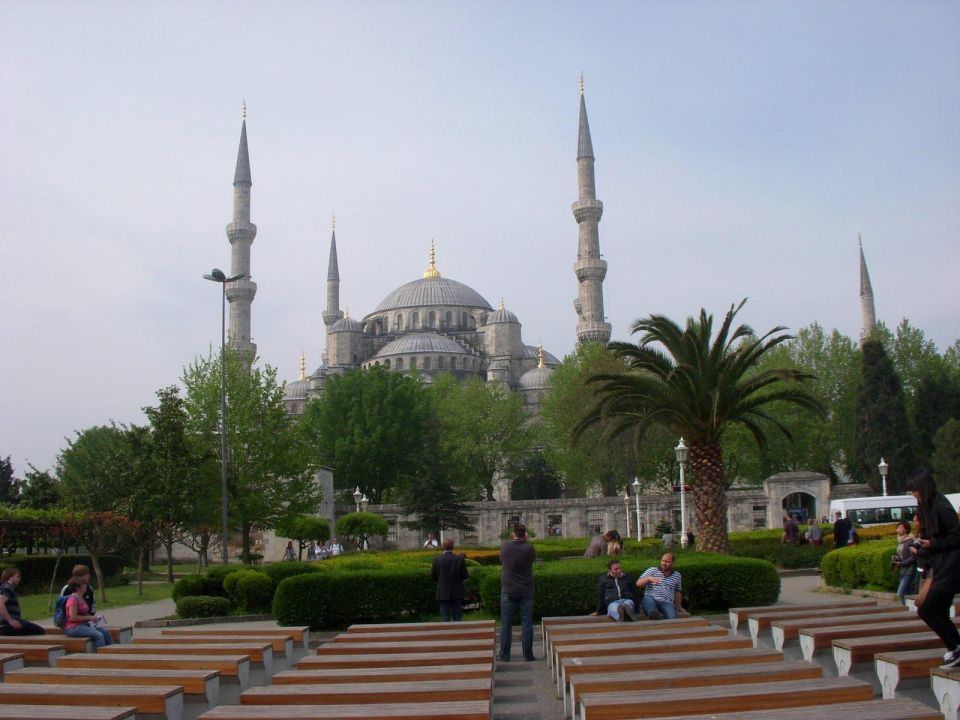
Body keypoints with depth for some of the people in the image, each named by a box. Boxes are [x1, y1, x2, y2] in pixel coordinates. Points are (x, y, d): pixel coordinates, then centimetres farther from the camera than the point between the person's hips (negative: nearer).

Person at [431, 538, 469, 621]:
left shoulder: (437, 559, -8)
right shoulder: (460, 559, -8)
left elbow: (433, 577, -3)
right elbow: (465, 576, -5)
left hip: (443, 593, -1)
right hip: (457, 592, 1)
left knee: (445, 618, 3)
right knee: (458, 618, 8)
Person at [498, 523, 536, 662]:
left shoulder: (505, 546, -7)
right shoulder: (529, 548, -12)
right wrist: (525, 541, 8)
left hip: (508, 591, 1)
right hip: (526, 591, 0)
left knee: (506, 624, 6)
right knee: (526, 623, 6)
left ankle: (504, 655, 8)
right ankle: (528, 654, 7)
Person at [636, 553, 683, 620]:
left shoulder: (677, 575, 21)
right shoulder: (652, 570, 15)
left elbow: (678, 592, 30)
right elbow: (638, 584, 5)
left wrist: (678, 607, 26)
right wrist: (649, 578, -12)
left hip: (667, 603, 2)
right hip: (651, 599, -2)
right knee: (647, 599, -41)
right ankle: (654, 614, -68)